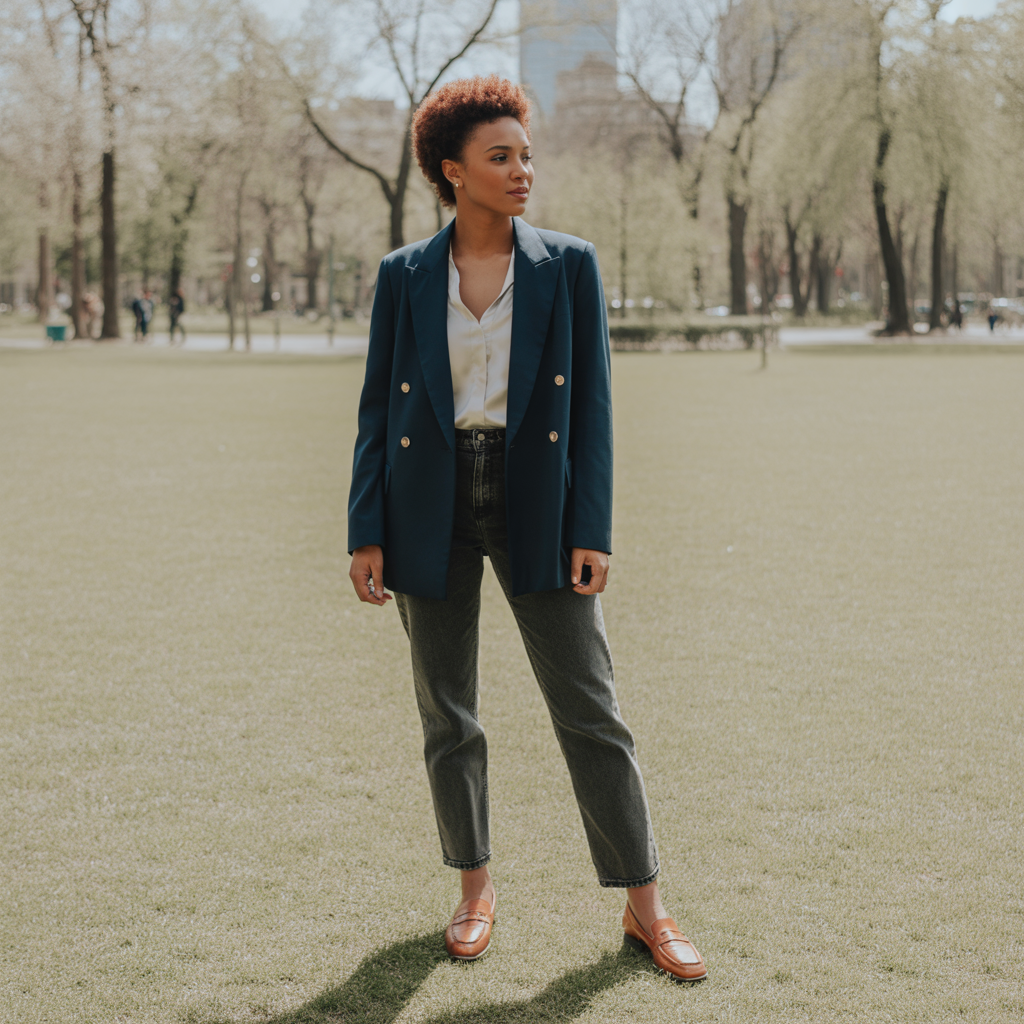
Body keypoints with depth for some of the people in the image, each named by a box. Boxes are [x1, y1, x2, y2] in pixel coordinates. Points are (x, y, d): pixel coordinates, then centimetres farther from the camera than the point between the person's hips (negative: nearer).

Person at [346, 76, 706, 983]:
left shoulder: (569, 266, 1)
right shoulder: (404, 277, 3)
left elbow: (593, 404, 0)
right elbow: (378, 407, 5)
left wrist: (591, 532, -7)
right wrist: (366, 534, -1)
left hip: (534, 504, -1)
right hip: (432, 509, 1)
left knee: (591, 711, 0)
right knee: (448, 714, 8)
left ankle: (645, 907, 9)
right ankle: (476, 888, 25)